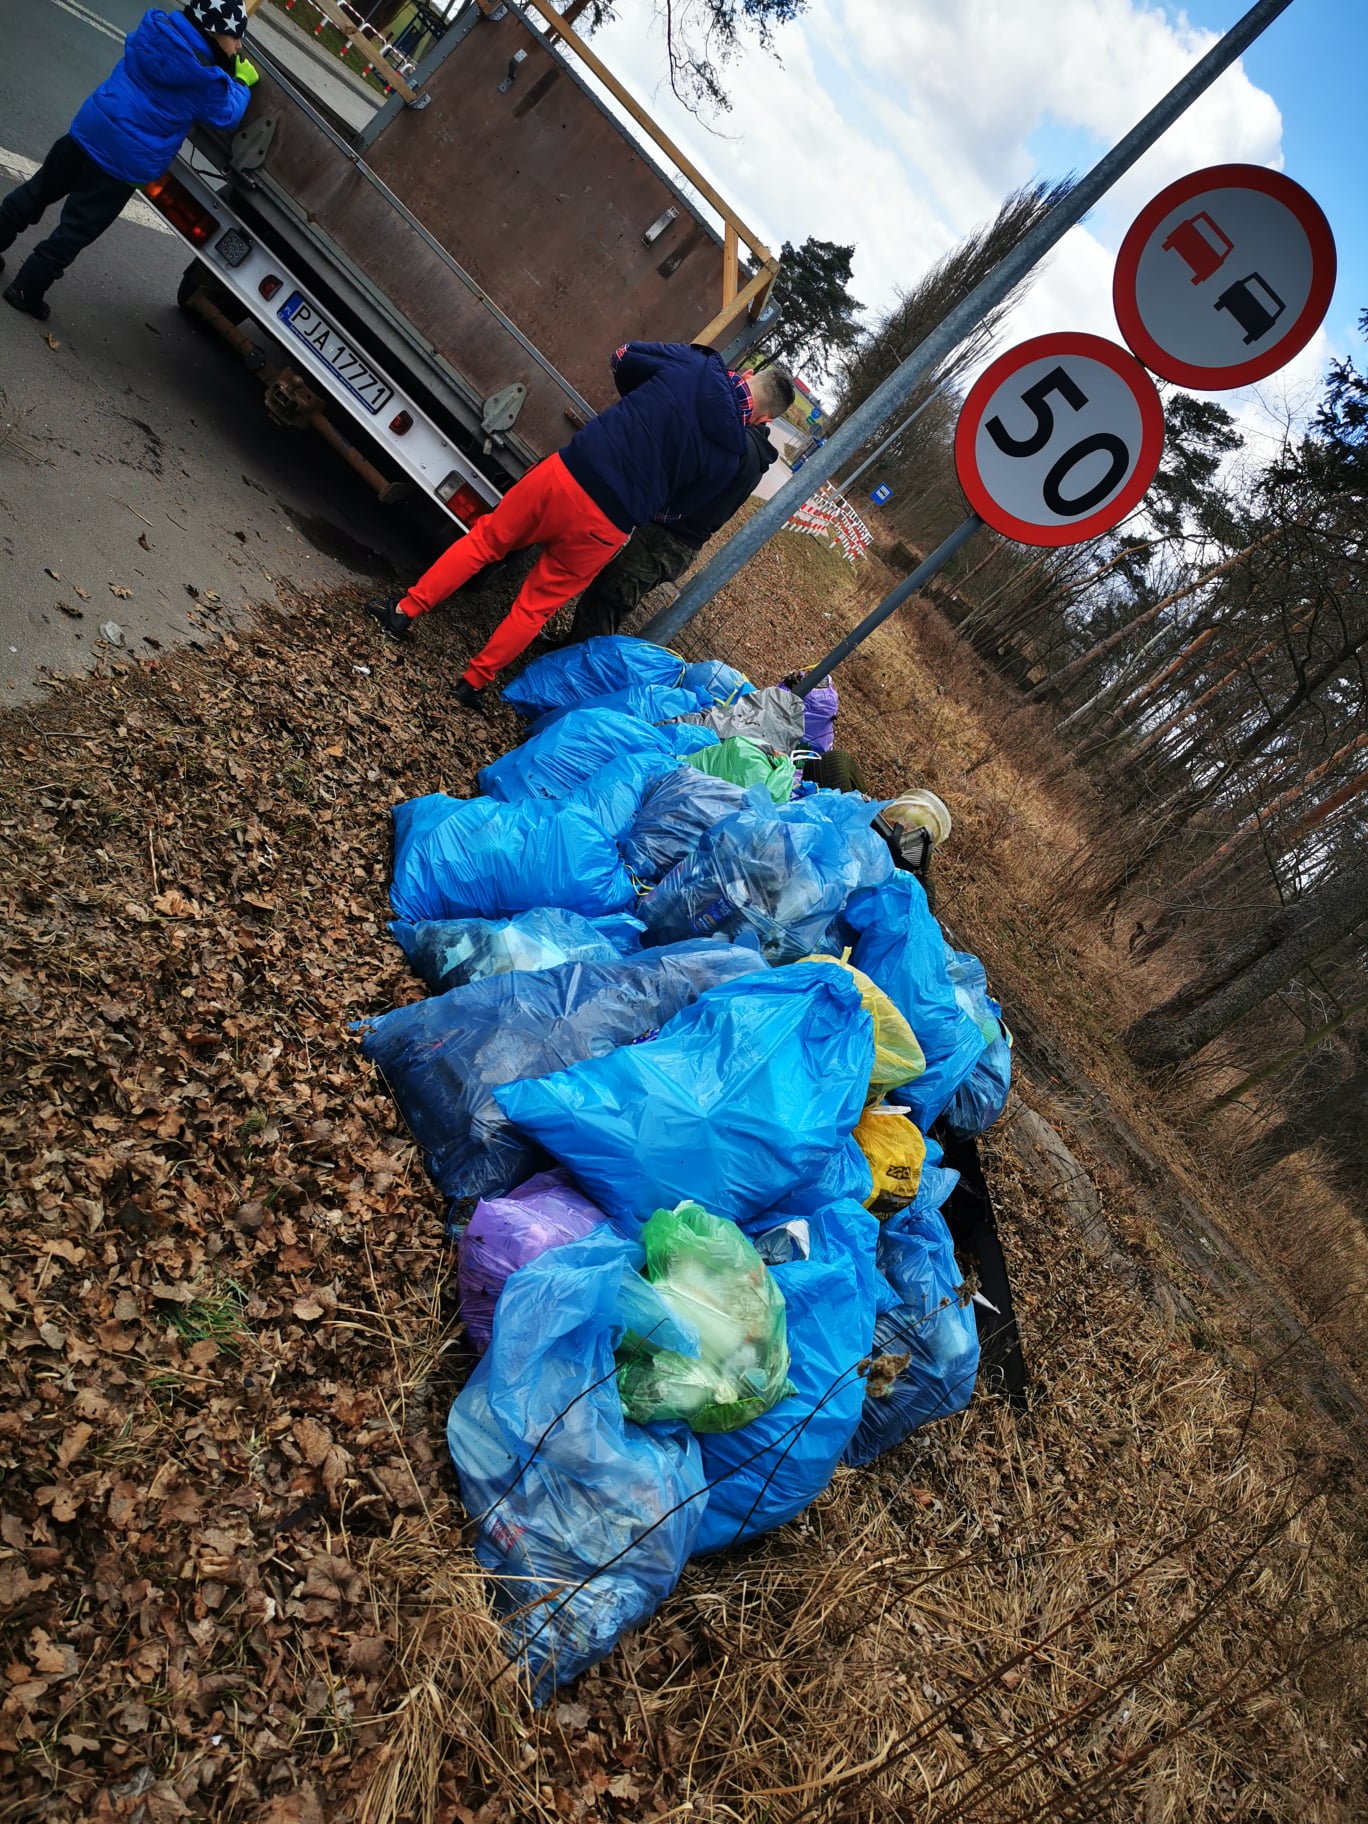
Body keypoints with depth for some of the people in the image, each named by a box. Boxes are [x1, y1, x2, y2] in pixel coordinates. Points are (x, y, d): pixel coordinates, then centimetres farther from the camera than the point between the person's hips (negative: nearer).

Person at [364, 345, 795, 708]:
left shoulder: (690, 363, 0)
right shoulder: (731, 455, 0)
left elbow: (623, 356, 14)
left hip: (566, 474, 1)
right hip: (606, 526, 0)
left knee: (484, 540, 21)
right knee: (536, 605, 17)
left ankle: (404, 610, 25)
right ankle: (473, 682, 24)